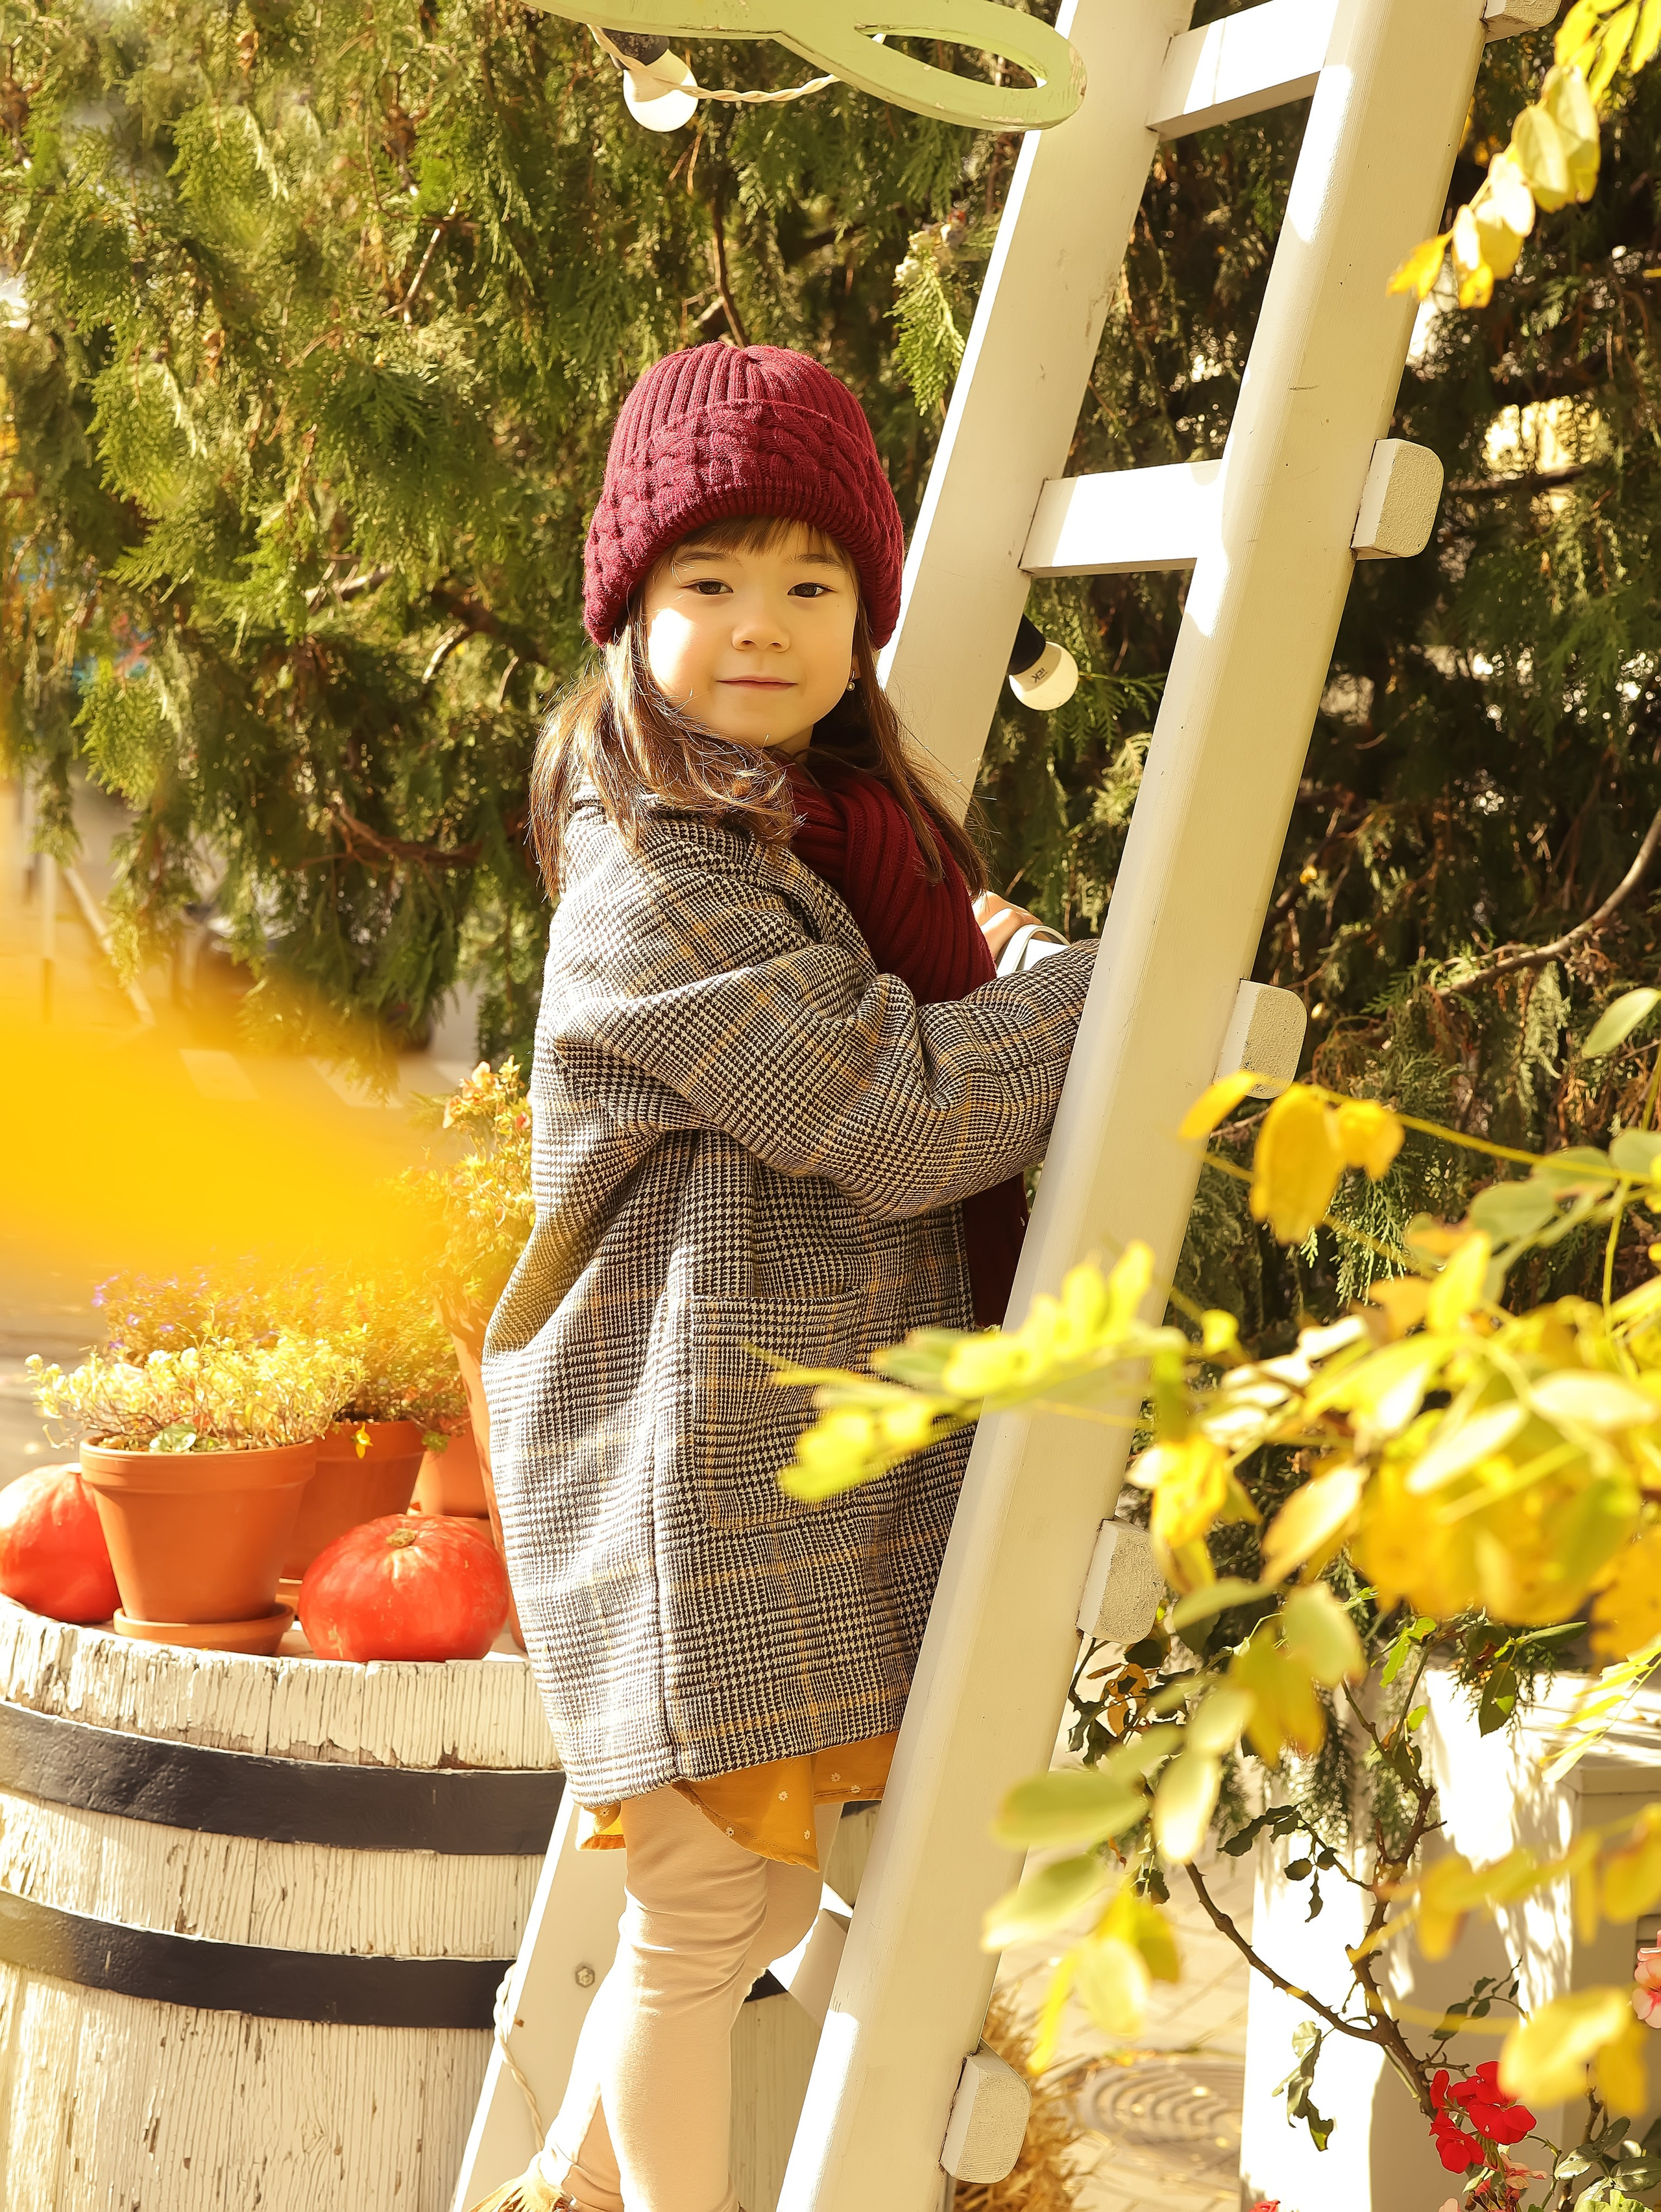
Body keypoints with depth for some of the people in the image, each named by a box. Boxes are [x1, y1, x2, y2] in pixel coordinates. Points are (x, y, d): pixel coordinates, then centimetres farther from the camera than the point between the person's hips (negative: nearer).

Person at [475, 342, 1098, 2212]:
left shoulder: (847, 831, 13)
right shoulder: (659, 880, -18)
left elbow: (909, 1030, 28)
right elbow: (898, 1121, -21)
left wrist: (992, 969, 9)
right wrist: (1096, 985, -9)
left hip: (826, 1471, 10)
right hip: (700, 1478, -9)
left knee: (767, 1888, 20)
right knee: (711, 1913, 3)